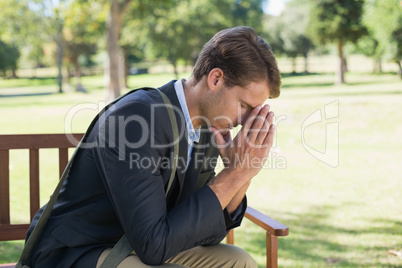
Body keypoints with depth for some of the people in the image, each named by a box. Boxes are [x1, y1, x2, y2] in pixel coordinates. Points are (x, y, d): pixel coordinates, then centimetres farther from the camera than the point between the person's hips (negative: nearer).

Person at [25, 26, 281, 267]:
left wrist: (242, 175, -12)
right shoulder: (133, 117, -26)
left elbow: (204, 232, 5)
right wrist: (235, 174, -25)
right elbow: (152, 244, -28)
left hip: (141, 246, 8)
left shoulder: (206, 130, -1)